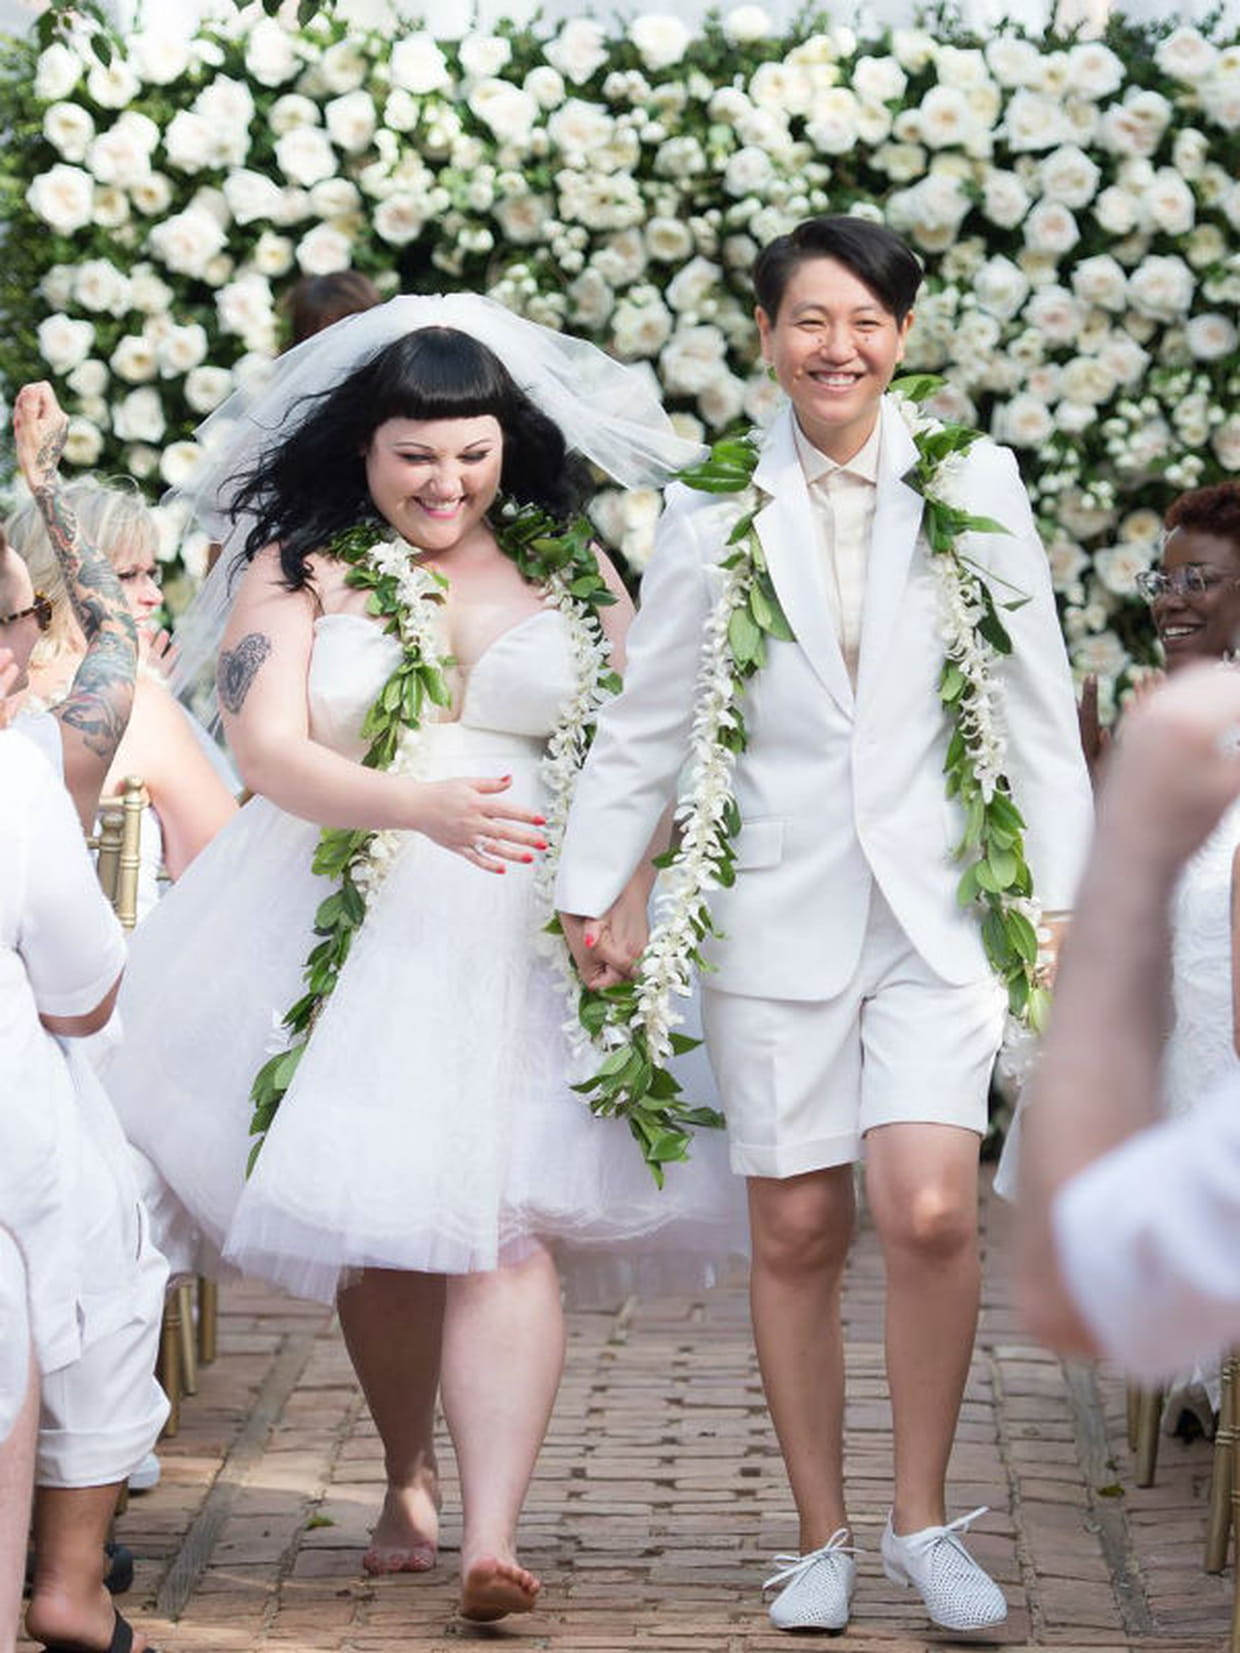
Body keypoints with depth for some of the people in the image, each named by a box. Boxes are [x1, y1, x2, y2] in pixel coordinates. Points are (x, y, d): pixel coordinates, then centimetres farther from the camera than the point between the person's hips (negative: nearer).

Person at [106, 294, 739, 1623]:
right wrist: (419, 806, -26)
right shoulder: (301, 569, 4)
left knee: (504, 1222, -11)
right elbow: (269, 748, -9)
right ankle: (407, 1483, 28)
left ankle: (491, 1541, -18)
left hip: (524, 936, 0)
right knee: (375, 1226, 6)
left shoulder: (571, 571, 9)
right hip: (352, 923, 1)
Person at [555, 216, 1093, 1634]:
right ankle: (821, 1539, 18)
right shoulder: (713, 505, 3)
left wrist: (1061, 896, 2)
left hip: (936, 908, -1)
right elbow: (648, 719, 9)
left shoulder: (975, 483, 2)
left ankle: (921, 1521, 4)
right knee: (796, 1234, 4)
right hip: (777, 911, 1)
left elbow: (1035, 707, 5)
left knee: (929, 1212, -14)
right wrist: (592, 890, 8)